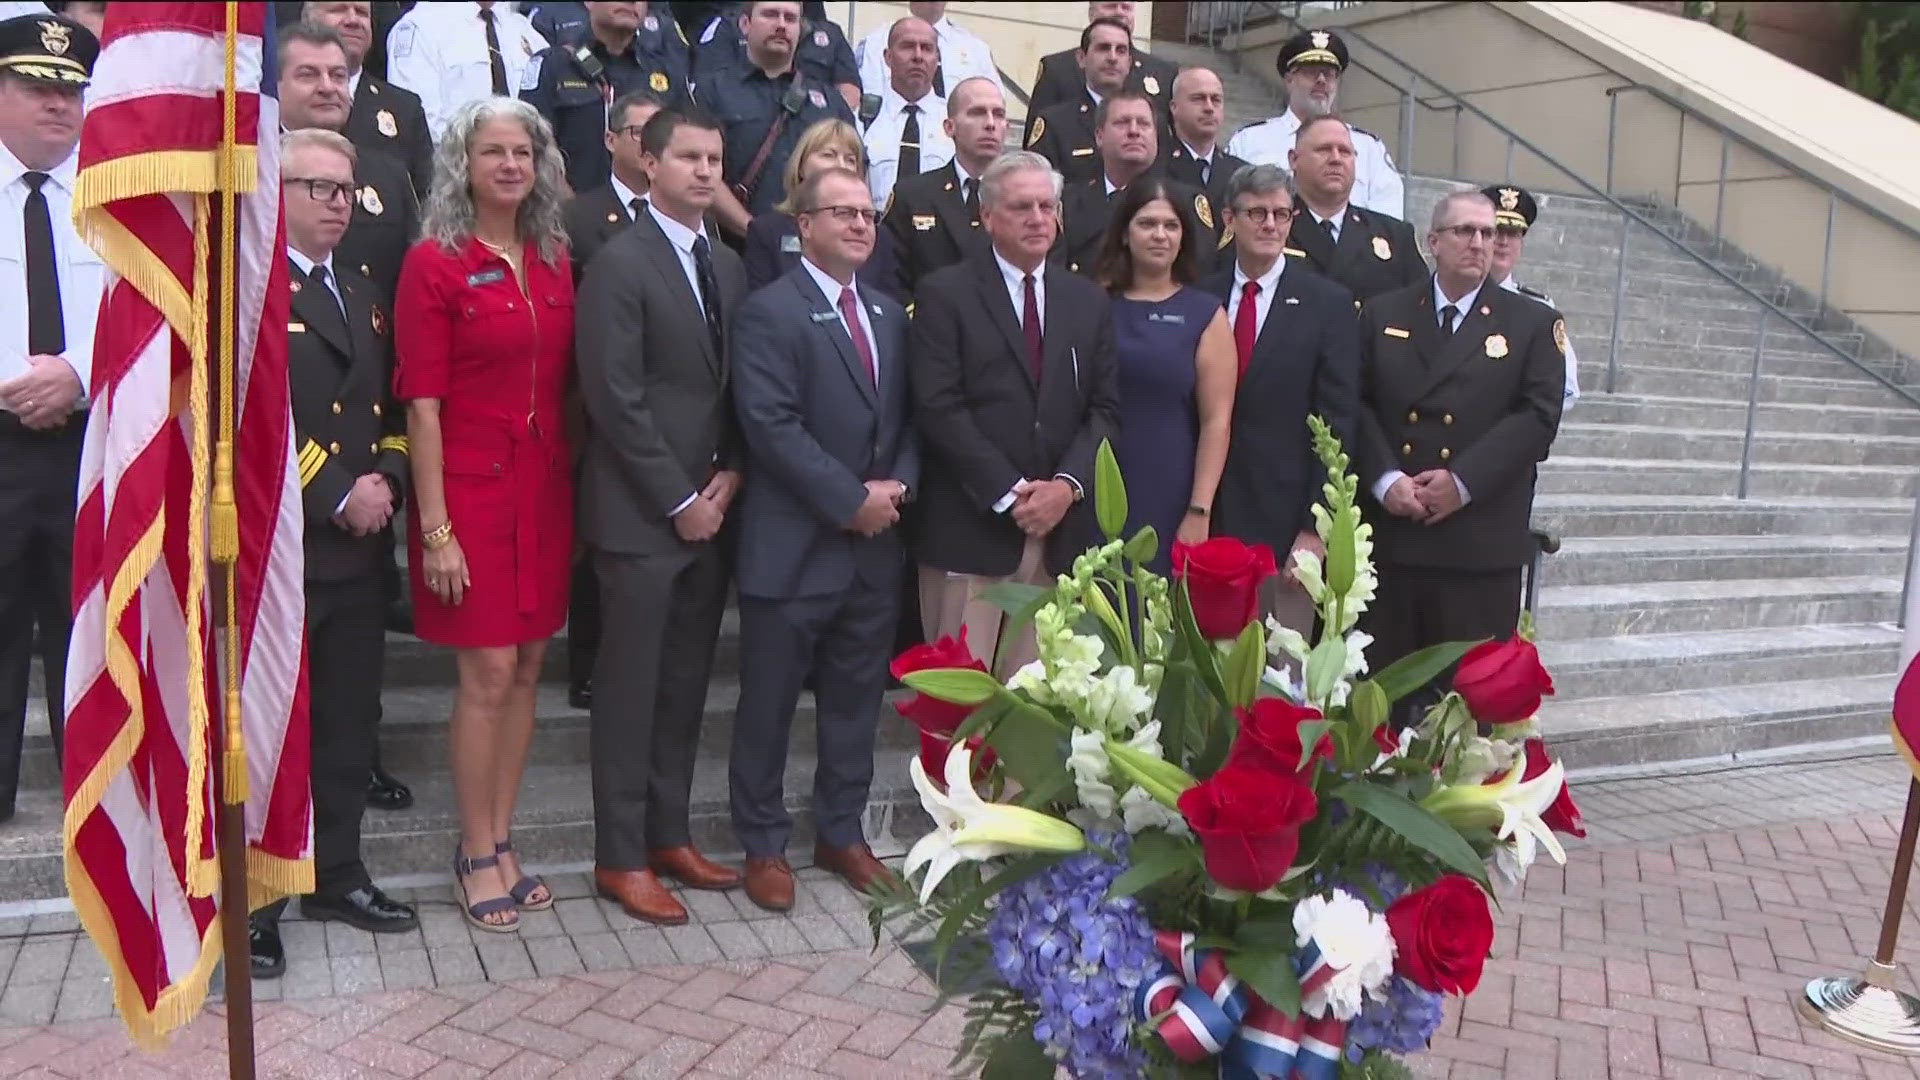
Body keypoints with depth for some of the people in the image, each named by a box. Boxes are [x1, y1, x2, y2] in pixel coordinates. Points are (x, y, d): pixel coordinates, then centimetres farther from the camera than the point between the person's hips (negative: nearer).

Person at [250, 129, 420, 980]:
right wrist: (335, 495, -16)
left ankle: (336, 875, 26)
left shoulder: (364, 297, 19)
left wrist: (386, 481, 0)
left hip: (358, 550, 7)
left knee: (351, 722, 13)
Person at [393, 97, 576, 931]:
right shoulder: (434, 264, -7)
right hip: (472, 488, -5)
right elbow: (421, 404, -10)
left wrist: (580, 489, 7)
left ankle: (500, 842, 23)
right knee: (488, 675, -2)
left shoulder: (556, 261, 9)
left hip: (545, 487, 5)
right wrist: (435, 527, -14)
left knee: (526, 671, 10)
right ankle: (476, 856, 14)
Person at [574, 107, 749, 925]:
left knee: (686, 684, 12)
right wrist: (679, 501, -12)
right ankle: (621, 858, 13)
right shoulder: (620, 264, -9)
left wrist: (727, 479, 0)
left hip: (711, 509, 7)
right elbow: (615, 399, -14)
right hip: (641, 515, -6)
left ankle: (668, 834, 25)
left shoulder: (729, 267, 13)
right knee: (631, 689, 2)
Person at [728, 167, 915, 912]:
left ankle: (842, 833, 30)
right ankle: (763, 845, 21)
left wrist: (897, 487, -5)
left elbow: (905, 418, 14)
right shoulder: (769, 313, -8)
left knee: (857, 699, 15)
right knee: (769, 704, 6)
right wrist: (851, 500, -17)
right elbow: (772, 427, -18)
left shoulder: (889, 315, 15)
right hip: (793, 547, -6)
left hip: (875, 544, 7)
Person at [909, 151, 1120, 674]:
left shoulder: (1089, 301, 15)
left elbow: (1106, 408, 10)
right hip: (969, 526, -4)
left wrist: (1067, 484, -7)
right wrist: (1009, 493, -12)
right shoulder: (944, 294, 0)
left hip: (1059, 527, 4)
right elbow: (939, 409, -8)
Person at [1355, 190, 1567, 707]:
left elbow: (1538, 416, -3)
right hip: (1388, 533, 1)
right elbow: (1357, 402, 4)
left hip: (1481, 543, -1)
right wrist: (1385, 479, -11)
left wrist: (1463, 482, -12)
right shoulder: (1382, 314, 12)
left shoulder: (1534, 324, 7)